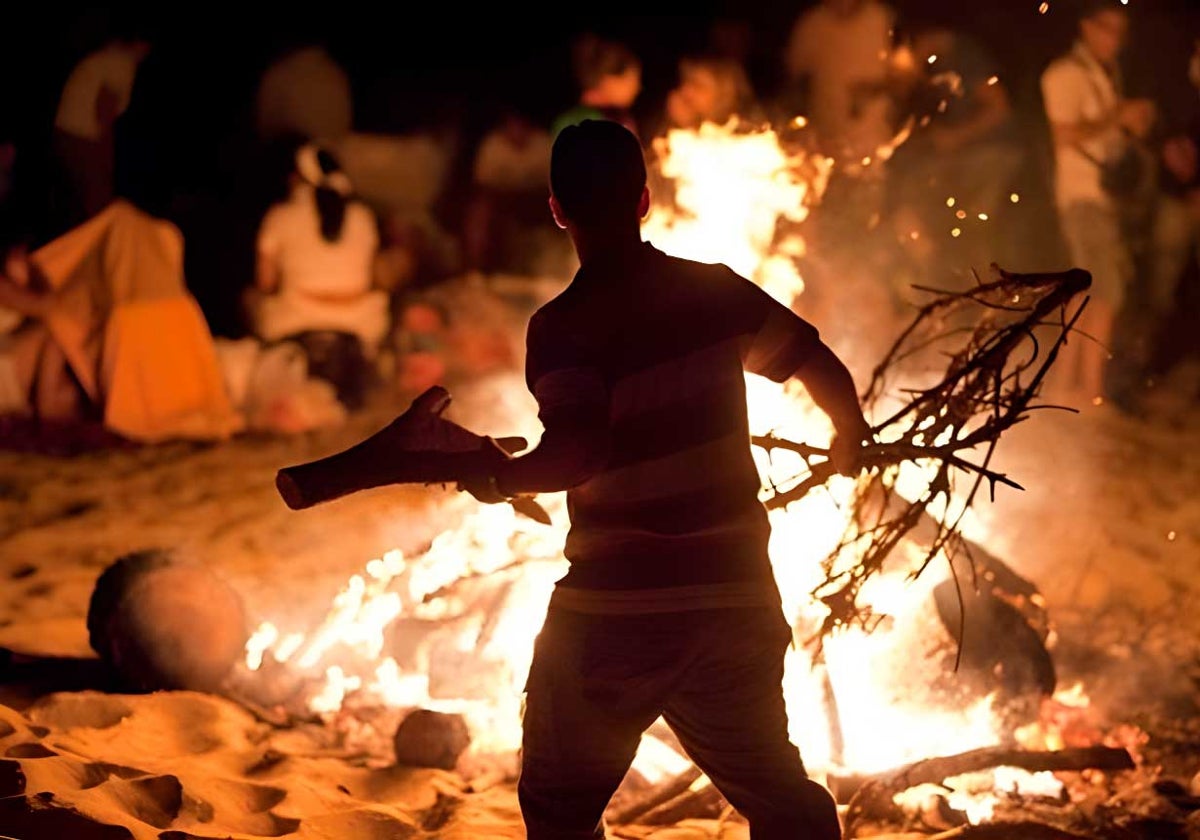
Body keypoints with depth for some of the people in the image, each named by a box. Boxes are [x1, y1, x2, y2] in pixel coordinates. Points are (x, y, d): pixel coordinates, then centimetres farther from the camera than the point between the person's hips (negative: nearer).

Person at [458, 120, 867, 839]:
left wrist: (493, 476, -8)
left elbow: (578, 455, -25)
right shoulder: (716, 290, 1)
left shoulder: (562, 325, -11)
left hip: (611, 616, -4)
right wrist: (852, 436, 23)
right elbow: (824, 369, 3)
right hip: (735, 598, 4)